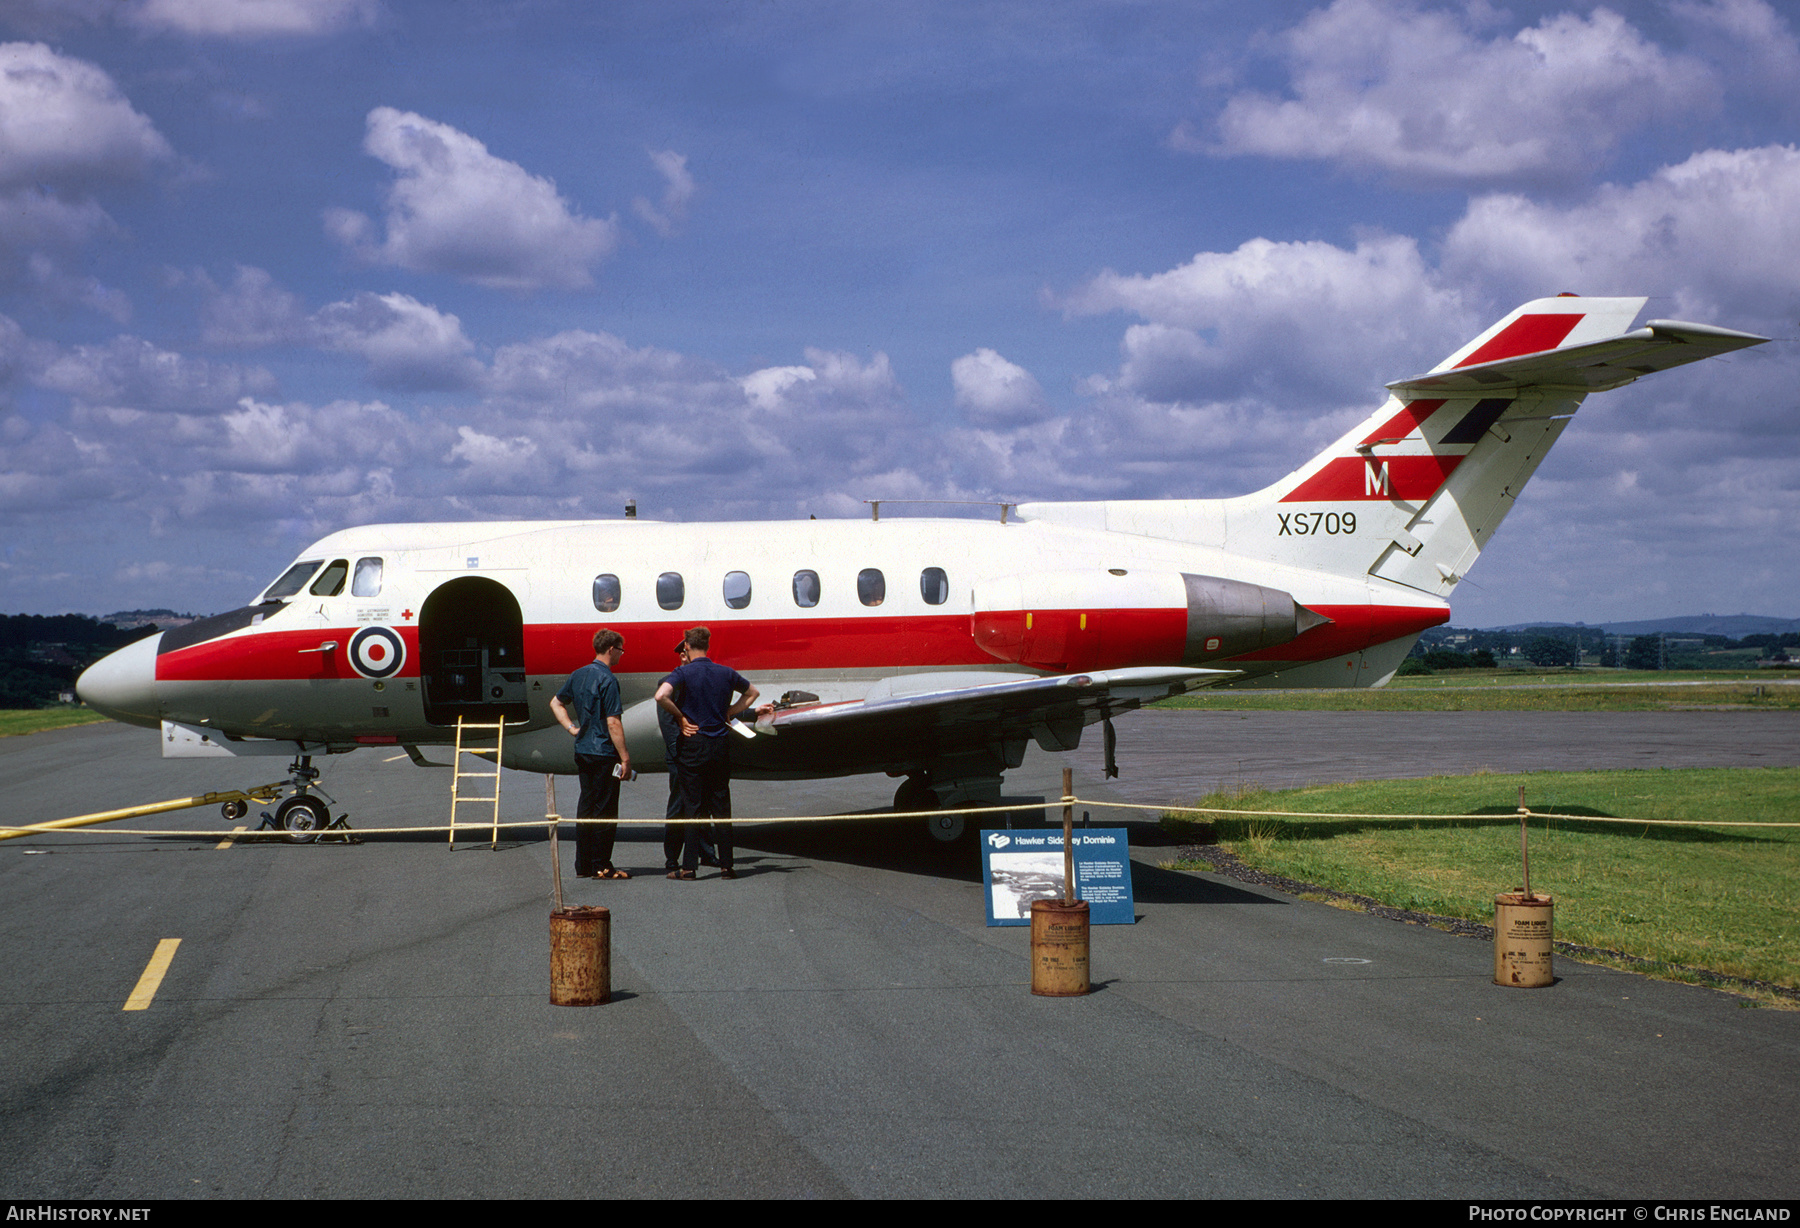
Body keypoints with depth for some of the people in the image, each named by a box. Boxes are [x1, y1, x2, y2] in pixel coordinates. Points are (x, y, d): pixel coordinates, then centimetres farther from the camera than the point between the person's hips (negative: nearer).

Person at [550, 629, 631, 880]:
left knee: (586, 806, 13)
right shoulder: (607, 680, -15)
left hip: (582, 752, 8)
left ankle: (583, 865, 16)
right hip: (603, 753, -8)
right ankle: (601, 866, 1)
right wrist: (625, 757, -16)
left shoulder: (578, 675, 10)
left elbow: (556, 703, 21)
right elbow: (613, 722, -19)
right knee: (605, 810, -2)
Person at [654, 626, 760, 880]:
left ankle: (689, 866, 1)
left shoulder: (684, 673, -7)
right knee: (721, 806, 8)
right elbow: (752, 693, 22)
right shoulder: (726, 673, 6)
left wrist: (681, 717, -9)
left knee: (692, 807, 1)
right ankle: (726, 865, 8)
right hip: (721, 744, 3)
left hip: (694, 743, -3)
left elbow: (661, 696, -24)